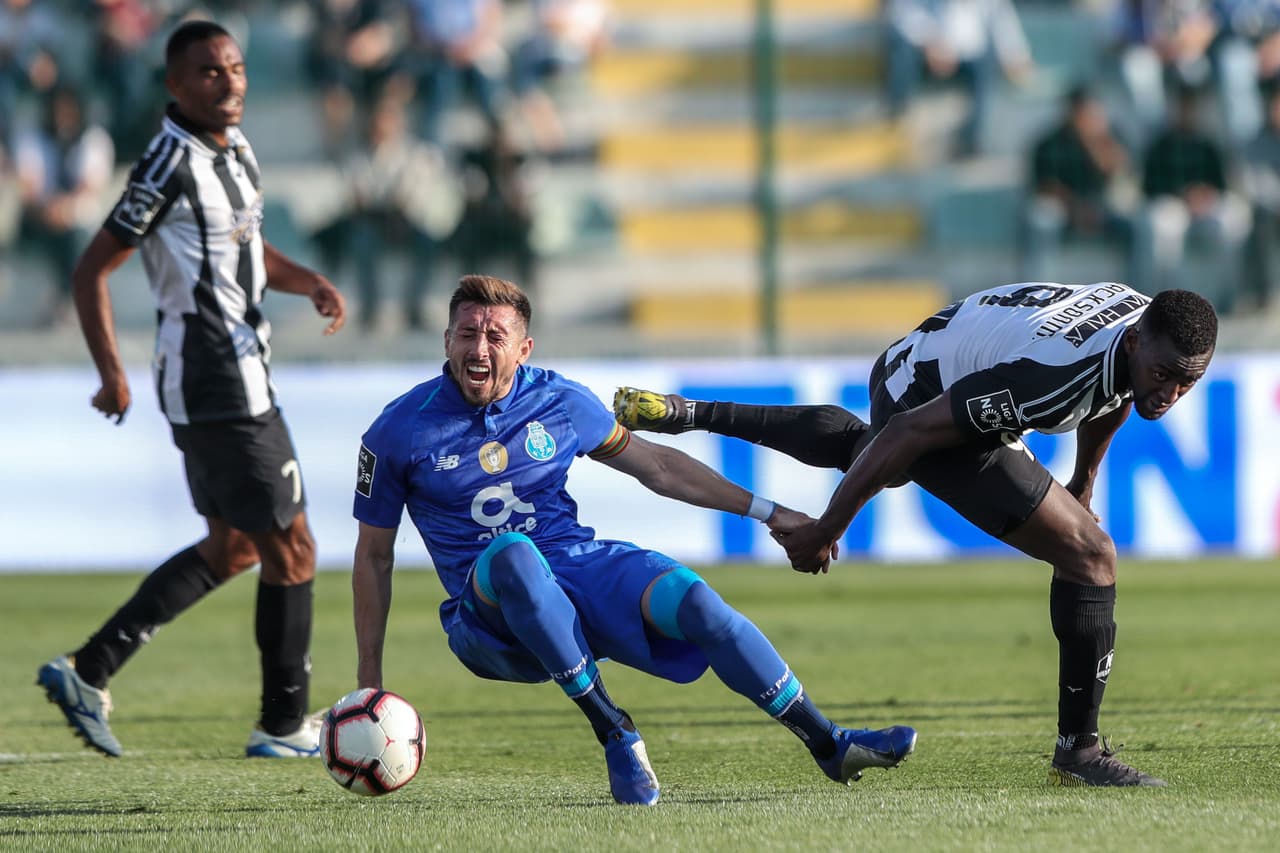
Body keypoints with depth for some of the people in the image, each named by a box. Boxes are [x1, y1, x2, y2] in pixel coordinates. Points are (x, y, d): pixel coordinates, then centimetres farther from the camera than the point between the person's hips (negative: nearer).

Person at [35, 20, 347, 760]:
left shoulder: (235, 147, 11)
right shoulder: (173, 163, -17)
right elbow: (94, 270, -15)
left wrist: (311, 282, 7)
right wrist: (112, 372, -22)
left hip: (240, 375, 10)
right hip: (221, 387, -10)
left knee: (233, 548, 18)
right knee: (290, 547, -1)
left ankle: (89, 671, 19)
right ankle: (285, 725, 11)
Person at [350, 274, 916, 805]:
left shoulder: (559, 402, 3)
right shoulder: (400, 432, -4)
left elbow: (656, 465, 16)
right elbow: (374, 556, 5)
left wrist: (766, 512, 14)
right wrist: (369, 680, 3)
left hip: (582, 567, 3)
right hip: (487, 605, -3)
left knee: (694, 600, -24)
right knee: (513, 553, -38)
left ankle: (829, 746, -12)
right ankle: (614, 734, -33)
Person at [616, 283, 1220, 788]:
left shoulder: (1152, 322, -14)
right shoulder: (1053, 376, -39)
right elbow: (911, 433, -33)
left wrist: (1082, 486, 26)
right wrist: (825, 532, -24)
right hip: (921, 407, -9)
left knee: (858, 447, 43)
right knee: (1090, 556, -14)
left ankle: (687, 414, 52)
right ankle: (1079, 752, -5)